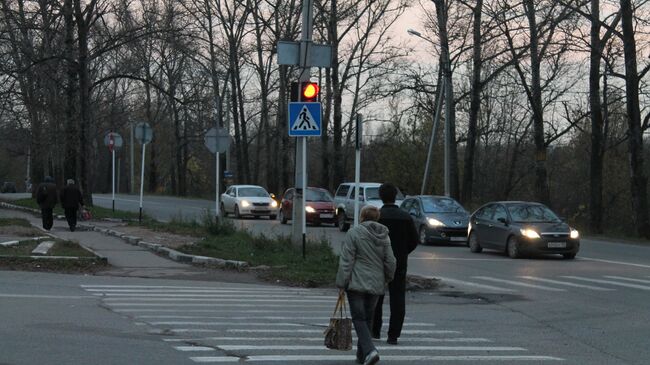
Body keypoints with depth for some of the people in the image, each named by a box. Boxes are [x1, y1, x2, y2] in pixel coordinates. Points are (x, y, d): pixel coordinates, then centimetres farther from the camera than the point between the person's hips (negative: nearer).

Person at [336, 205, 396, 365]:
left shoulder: (353, 233, -9)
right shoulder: (384, 236, 4)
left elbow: (346, 261, -11)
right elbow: (390, 262, 5)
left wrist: (341, 284, -7)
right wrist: (387, 279, 22)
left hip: (357, 283, -5)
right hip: (376, 284, 5)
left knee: (359, 318, -2)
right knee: (368, 319, 15)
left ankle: (369, 350, -21)